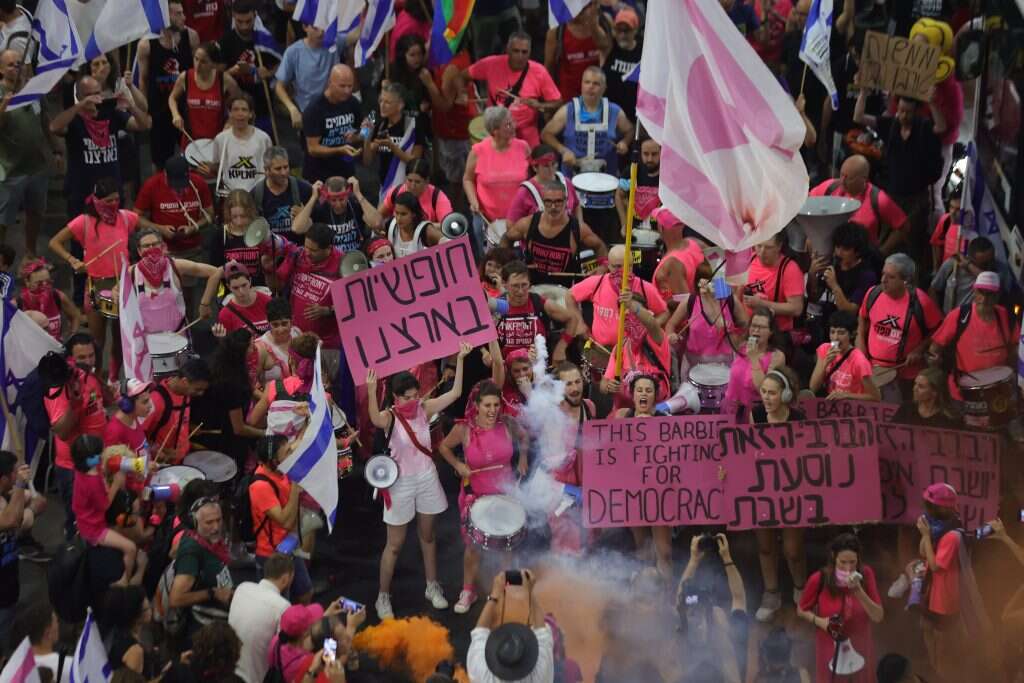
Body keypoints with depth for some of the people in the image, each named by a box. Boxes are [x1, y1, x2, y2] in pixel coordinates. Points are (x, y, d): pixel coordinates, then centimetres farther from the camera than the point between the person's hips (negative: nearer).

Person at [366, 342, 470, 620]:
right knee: (395, 545, 3)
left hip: (427, 479, 4)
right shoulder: (391, 417, -19)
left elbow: (454, 393, -11)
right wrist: (371, 391, -63)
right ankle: (383, 598, 15)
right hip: (401, 482, -4)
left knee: (427, 536, 19)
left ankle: (432, 587, 35)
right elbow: (376, 420, -44)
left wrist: (460, 360, -21)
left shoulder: (424, 409, -6)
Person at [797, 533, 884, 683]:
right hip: (830, 652, -2)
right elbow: (802, 610, 0)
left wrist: (858, 591, -29)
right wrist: (819, 621, -21)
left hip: (860, 651, 2)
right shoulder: (819, 580, -18)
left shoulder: (865, 575, -13)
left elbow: (878, 617, -15)